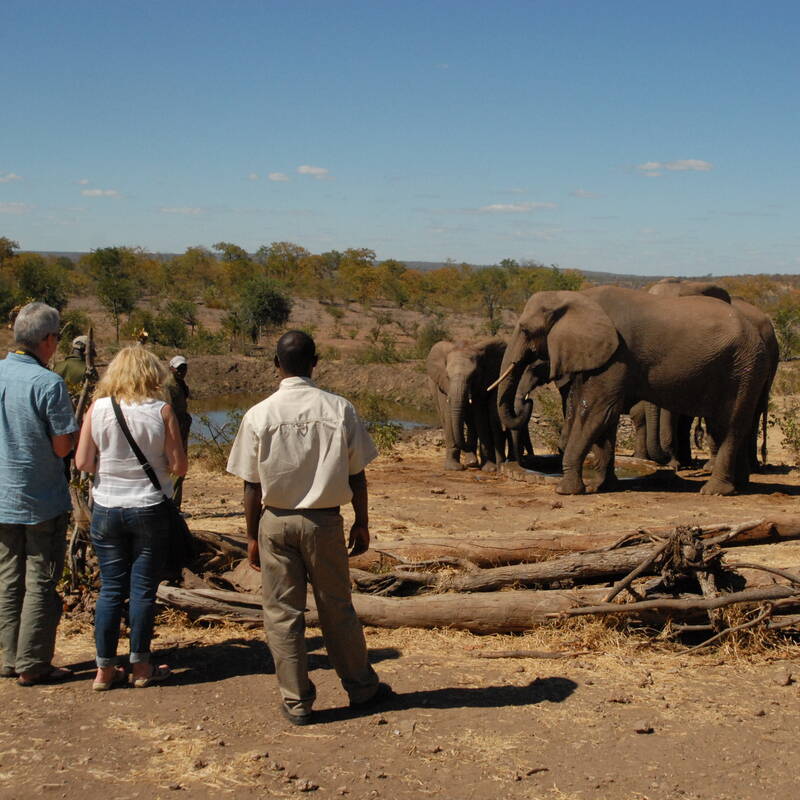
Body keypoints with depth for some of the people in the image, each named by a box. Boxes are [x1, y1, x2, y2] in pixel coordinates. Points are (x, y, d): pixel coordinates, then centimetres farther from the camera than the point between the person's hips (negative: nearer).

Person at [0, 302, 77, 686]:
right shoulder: (48, 384, -18)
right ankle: (32, 665, 7)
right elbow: (63, 446, -16)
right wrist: (79, 424, 2)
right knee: (40, 583, 3)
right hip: (42, 500, -6)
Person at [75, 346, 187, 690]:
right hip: (149, 509, -2)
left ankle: (105, 670, 16)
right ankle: (140, 667, 16)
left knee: (110, 588, 10)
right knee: (143, 588, 7)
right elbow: (178, 466, -9)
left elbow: (82, 462, -5)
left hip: (106, 510, 2)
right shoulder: (161, 411, -9)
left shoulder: (97, 409, -4)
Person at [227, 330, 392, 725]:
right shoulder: (339, 409, -7)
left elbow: (251, 484, -4)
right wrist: (361, 524, 10)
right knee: (337, 608, 14)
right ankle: (362, 688, 27)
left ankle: (296, 701, 15)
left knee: (282, 613, 10)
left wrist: (252, 536, 6)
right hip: (324, 521, 1)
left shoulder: (259, 415, -8)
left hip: (276, 522, -1)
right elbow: (356, 475, -2)